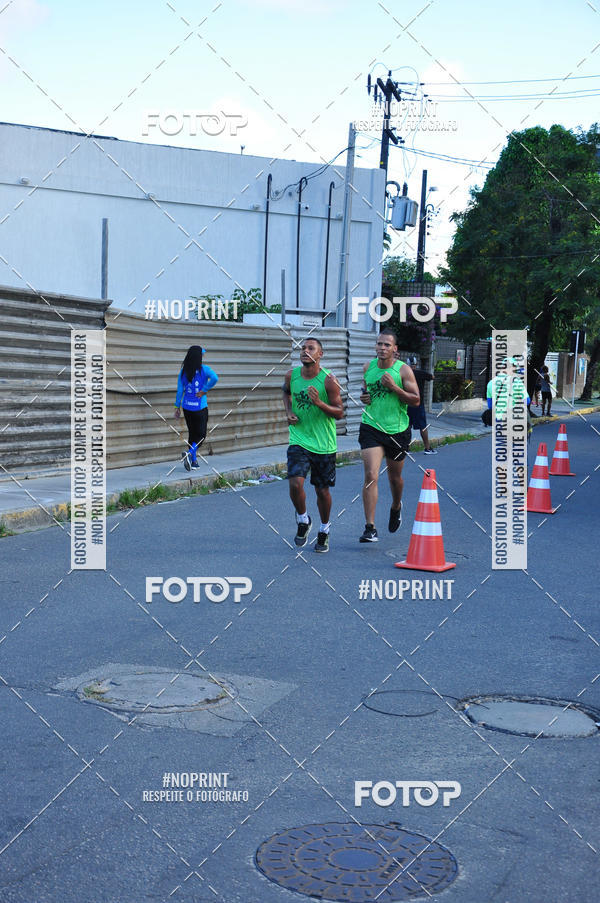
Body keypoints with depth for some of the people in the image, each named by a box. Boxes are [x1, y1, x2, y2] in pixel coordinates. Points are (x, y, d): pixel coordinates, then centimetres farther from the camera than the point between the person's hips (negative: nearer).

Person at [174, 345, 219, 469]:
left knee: (192, 433, 15)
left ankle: (193, 460, 17)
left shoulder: (183, 371, 1)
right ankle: (189, 452, -21)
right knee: (201, 435, 3)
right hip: (200, 407, -4)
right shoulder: (204, 369, -9)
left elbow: (180, 390, 1)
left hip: (187, 407, 4)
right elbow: (215, 378, -28)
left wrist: (177, 406, 8)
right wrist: (204, 390, -15)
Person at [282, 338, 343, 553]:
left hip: (324, 444, -2)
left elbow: (339, 413, -9)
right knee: (295, 483, -17)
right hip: (299, 440, 2)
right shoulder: (291, 375, -1)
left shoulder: (328, 380, -12)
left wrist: (319, 403, -25)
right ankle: (302, 520, 12)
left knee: (322, 490, 8)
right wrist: (288, 411, 5)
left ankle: (324, 531, 31)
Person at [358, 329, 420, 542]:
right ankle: (370, 528, -12)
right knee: (371, 476, -13)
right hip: (371, 427, 1)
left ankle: (396, 507, 50)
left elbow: (416, 400, -9)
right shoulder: (368, 367, 4)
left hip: (397, 430, -1)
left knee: (395, 477, 16)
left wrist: (394, 387, -20)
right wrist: (364, 397, 0)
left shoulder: (403, 370, -7)